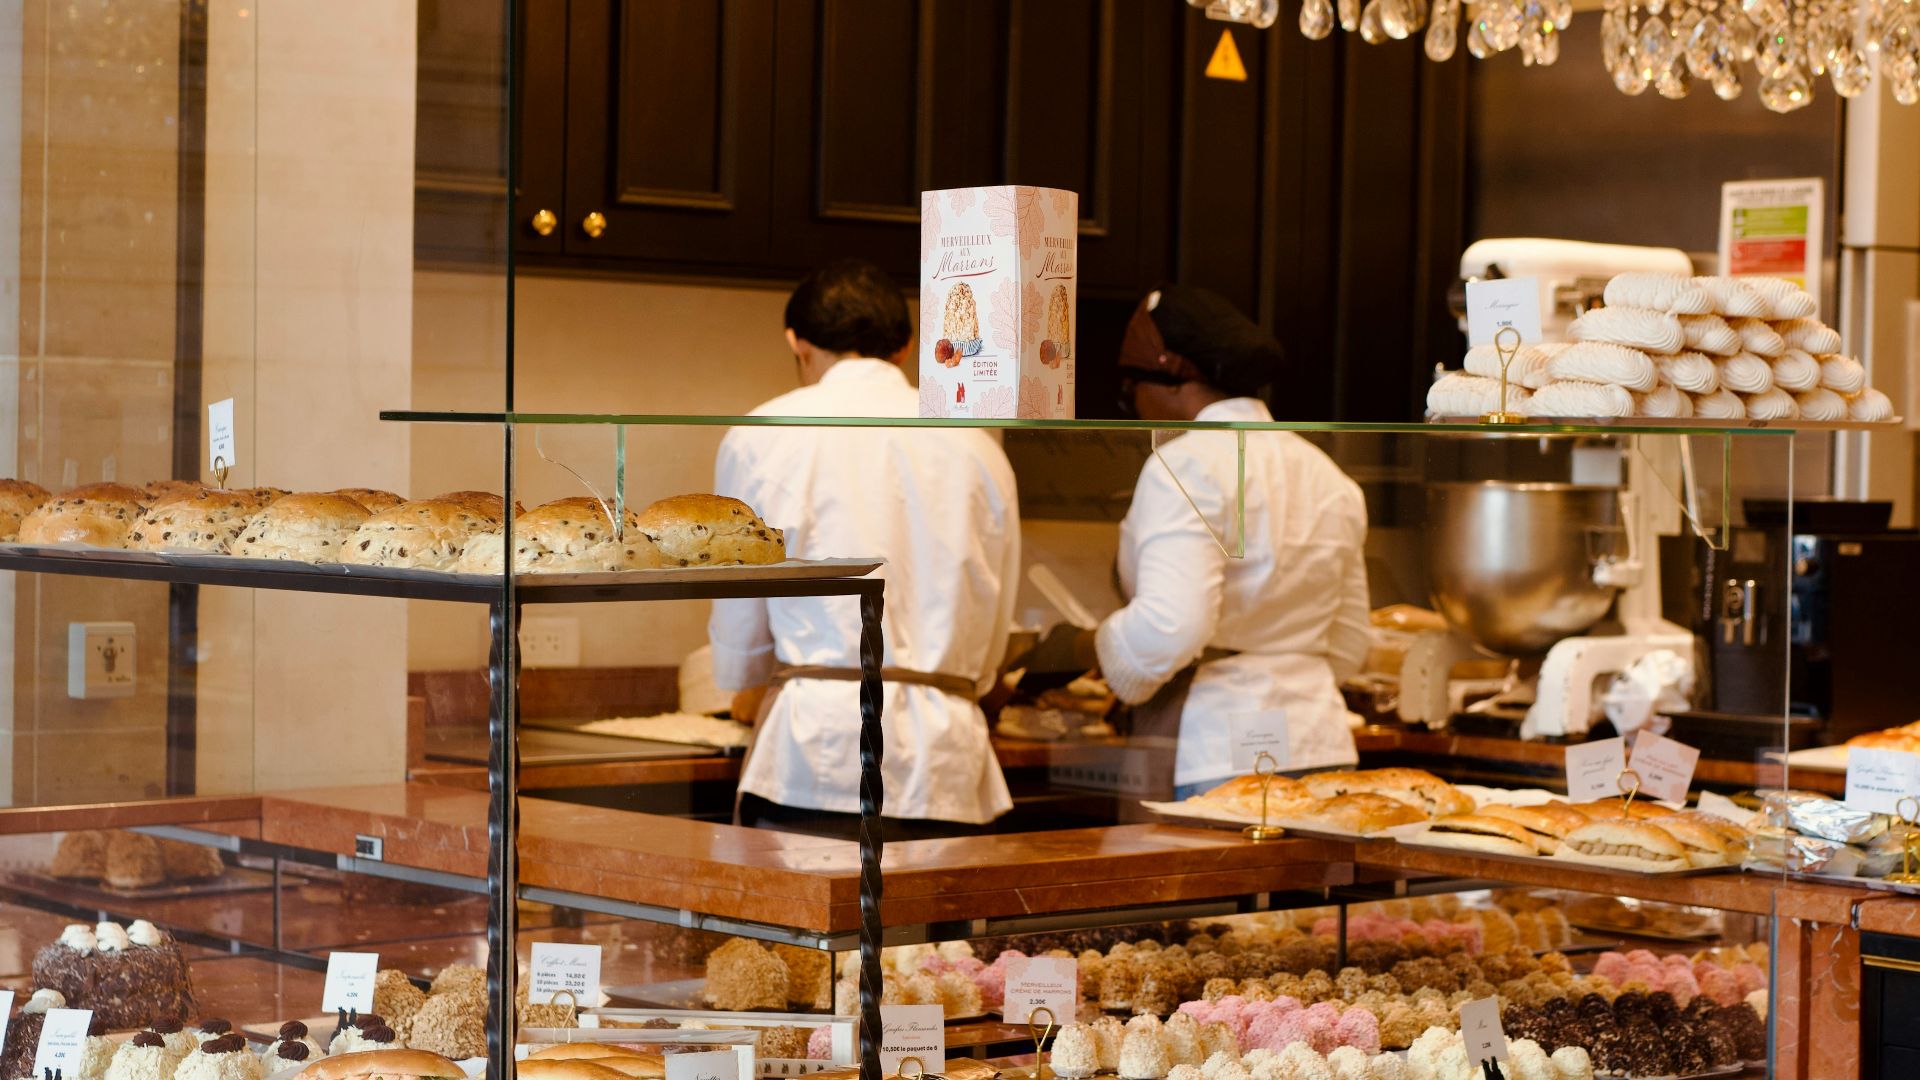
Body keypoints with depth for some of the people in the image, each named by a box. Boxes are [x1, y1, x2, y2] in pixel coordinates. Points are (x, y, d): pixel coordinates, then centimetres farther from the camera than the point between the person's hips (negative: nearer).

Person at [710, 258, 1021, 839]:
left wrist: (750, 690, 34)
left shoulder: (764, 437, 4)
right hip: (946, 767, 3)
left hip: (819, 751, -3)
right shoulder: (978, 449, 13)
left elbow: (740, 604, 13)